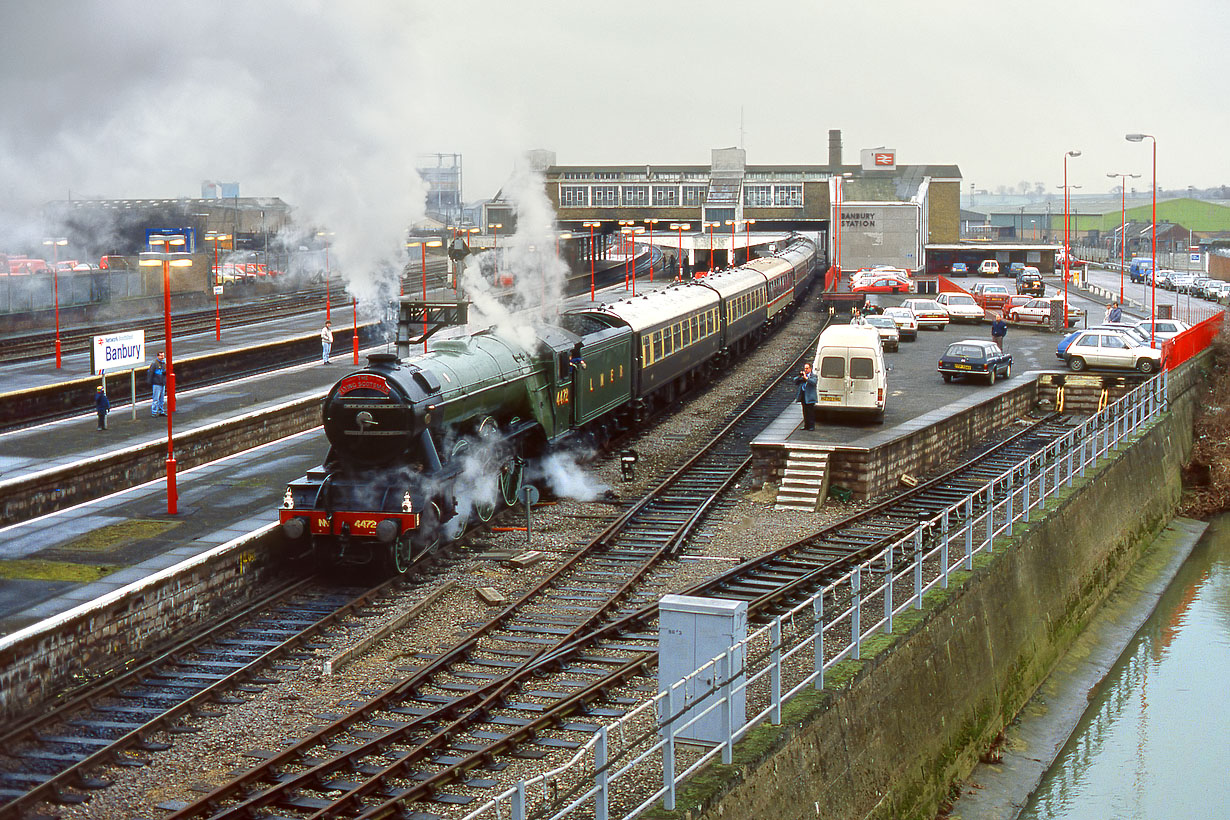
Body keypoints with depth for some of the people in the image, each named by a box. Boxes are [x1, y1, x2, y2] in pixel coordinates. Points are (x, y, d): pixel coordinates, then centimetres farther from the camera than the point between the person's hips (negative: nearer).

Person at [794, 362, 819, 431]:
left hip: (810, 396, -6)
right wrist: (799, 376, -5)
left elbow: (814, 382, -19)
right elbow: (795, 381, 12)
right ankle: (806, 425, 17)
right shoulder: (802, 376, 15)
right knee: (805, 412, 10)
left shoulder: (813, 376, 0)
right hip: (803, 396, 6)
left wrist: (806, 378, -23)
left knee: (811, 412, -4)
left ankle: (812, 426, 0)